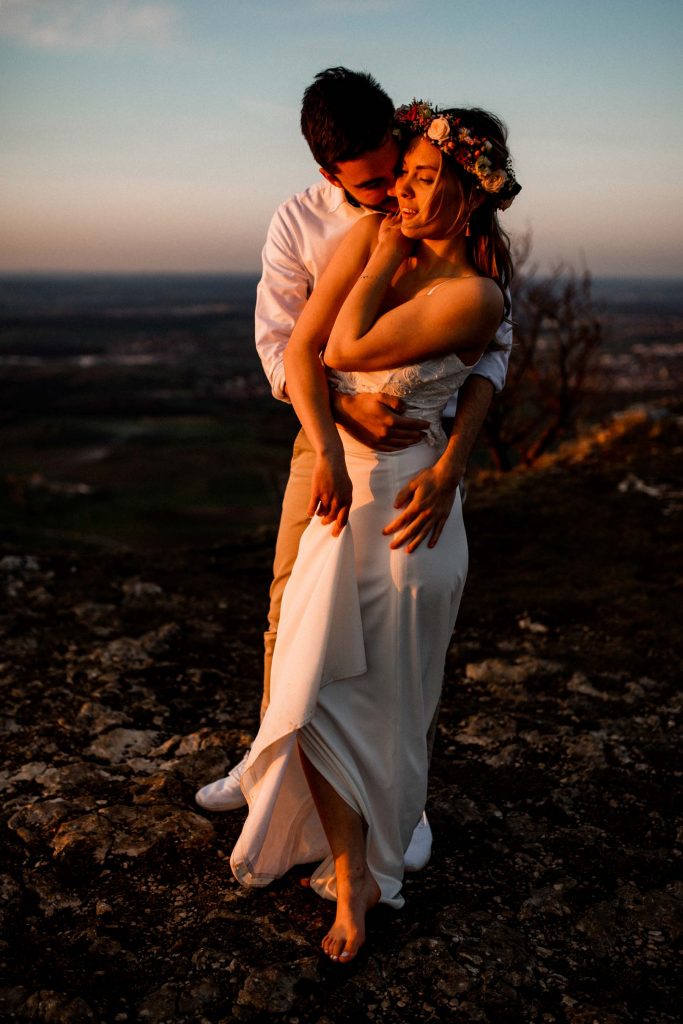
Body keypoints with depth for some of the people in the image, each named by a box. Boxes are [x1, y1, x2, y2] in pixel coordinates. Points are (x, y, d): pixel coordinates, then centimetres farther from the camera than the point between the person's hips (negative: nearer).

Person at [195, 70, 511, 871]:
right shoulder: (298, 223, -11)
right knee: (291, 607, 10)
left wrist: (450, 468, -32)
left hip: (426, 439, -2)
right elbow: (279, 346, -11)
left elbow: (490, 347, -19)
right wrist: (345, 408, -32)